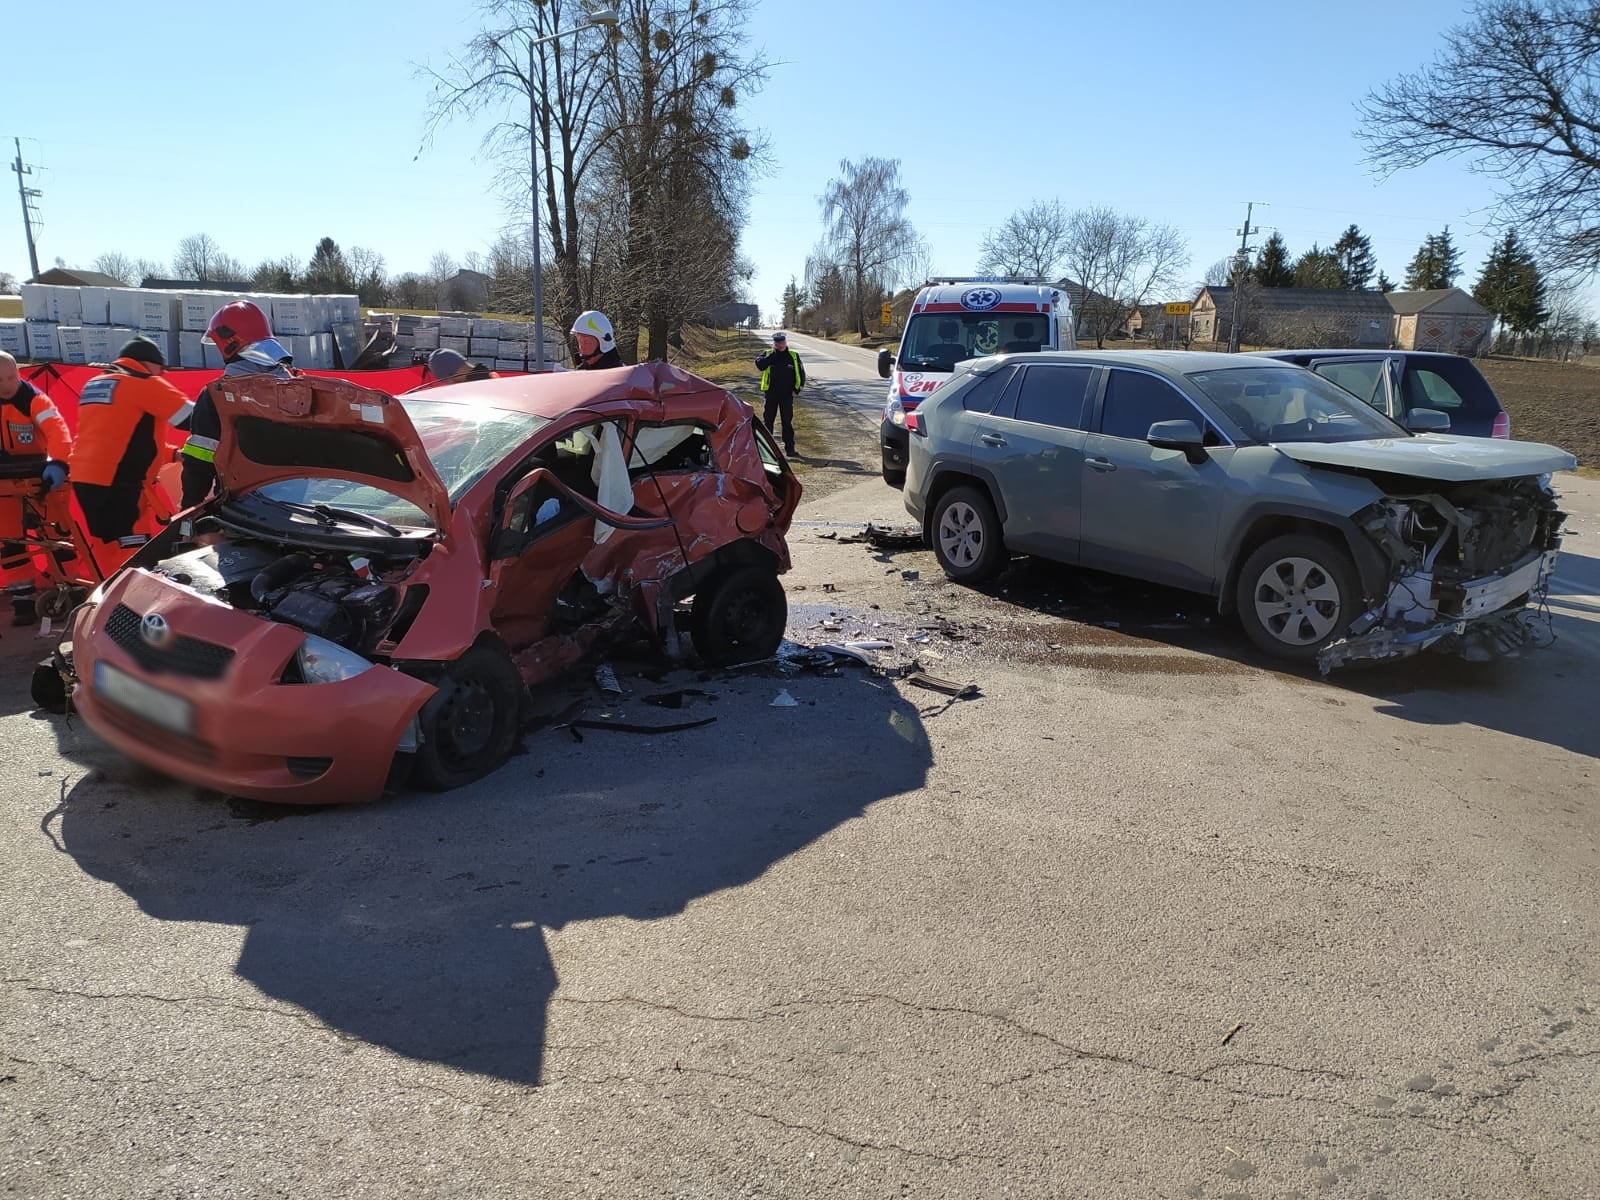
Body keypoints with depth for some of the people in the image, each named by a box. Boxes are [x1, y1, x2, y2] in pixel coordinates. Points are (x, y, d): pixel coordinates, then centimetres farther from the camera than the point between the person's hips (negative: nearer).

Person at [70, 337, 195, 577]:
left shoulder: (93, 385, 21)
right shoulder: (144, 384, -5)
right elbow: (192, 417, -7)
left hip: (84, 478, 9)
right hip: (118, 483, -9)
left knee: (109, 551, 16)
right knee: (134, 557, -10)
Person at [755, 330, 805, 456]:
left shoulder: (793, 356, 4)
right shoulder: (768, 354, 3)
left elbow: (800, 373, 8)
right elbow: (759, 364, -17)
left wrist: (797, 389, -1)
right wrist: (773, 354, -16)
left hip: (787, 394, 0)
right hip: (771, 393, 0)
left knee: (787, 421, 2)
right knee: (768, 420, 5)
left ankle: (789, 447, 8)